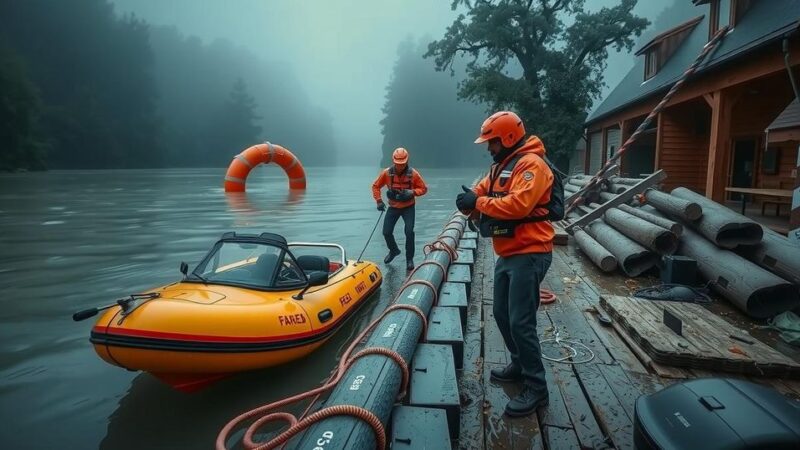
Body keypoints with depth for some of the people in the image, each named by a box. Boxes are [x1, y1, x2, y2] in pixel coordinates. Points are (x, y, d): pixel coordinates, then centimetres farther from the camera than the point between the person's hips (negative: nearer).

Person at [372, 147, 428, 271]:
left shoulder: (413, 174, -16)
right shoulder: (386, 173, -13)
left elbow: (423, 189, -7)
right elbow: (376, 186, 0)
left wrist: (412, 192, -26)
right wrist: (379, 201, -10)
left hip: (408, 207, -2)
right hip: (393, 207, 2)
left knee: (409, 232, -15)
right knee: (386, 232, 1)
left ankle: (409, 258, 3)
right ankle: (394, 250, 32)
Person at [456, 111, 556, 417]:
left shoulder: (531, 164, -14)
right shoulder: (501, 166, 17)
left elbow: (518, 205, -27)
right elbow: (482, 192, 12)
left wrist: (478, 203, -20)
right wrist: (468, 198, -11)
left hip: (529, 255, -10)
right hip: (507, 254, 10)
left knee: (521, 322, -8)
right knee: (502, 314, 17)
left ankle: (536, 388, 5)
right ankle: (519, 365, 35)